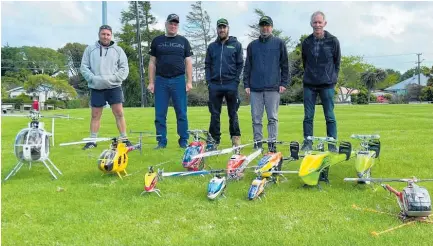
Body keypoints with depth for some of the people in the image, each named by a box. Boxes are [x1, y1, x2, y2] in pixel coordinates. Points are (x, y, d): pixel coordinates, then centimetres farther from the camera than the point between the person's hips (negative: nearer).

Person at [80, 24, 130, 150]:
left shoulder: (118, 50, 6)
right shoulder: (90, 49, 6)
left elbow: (124, 68, 2)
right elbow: (84, 67, 4)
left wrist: (112, 78, -11)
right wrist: (93, 78, -11)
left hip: (114, 87, 0)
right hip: (96, 88, 0)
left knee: (119, 113, -2)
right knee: (95, 115, 7)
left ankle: (124, 139, 5)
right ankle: (92, 141, 15)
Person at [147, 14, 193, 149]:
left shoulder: (183, 41, 10)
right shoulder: (157, 41, 10)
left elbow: (188, 62, 7)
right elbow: (152, 63, 9)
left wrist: (189, 81, -2)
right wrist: (151, 82, 2)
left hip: (179, 81, 0)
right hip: (161, 81, 1)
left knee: (182, 113, 1)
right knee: (160, 114, 2)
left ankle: (184, 141, 8)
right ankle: (161, 142, 10)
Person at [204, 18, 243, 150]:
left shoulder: (236, 45, 6)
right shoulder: (212, 46, 14)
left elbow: (240, 64, 2)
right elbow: (207, 65, 12)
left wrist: (236, 80, -7)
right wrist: (208, 81, 1)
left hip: (231, 85, -2)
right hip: (215, 85, 2)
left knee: (233, 114, 3)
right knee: (214, 114, 3)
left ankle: (236, 138, 11)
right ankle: (214, 140, 9)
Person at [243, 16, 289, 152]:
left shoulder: (279, 43, 6)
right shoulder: (252, 45, 13)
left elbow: (285, 65, 5)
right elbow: (247, 67, 13)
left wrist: (284, 83, -2)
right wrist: (246, 84, 6)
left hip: (273, 87, -2)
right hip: (255, 88, 3)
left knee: (272, 118, 0)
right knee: (256, 118, 4)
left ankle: (272, 143, 5)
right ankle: (257, 143, 11)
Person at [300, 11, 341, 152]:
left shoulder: (333, 41, -1)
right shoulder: (306, 42, 5)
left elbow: (337, 62, 6)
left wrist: (332, 78, 4)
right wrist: (310, 75, 12)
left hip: (327, 85, -2)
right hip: (309, 84, 2)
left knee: (330, 116, 1)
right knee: (308, 116, 3)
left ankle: (332, 144, 8)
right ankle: (307, 143, 11)